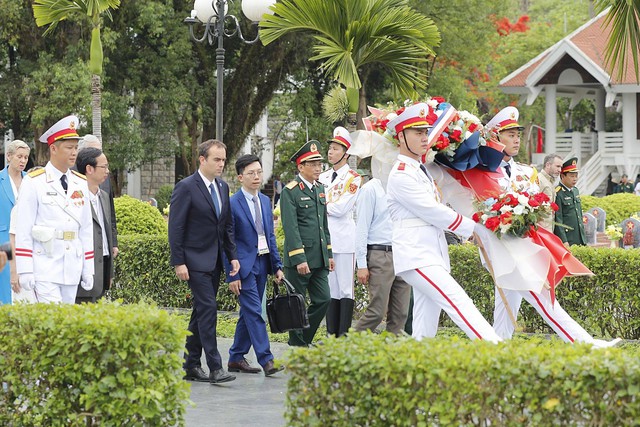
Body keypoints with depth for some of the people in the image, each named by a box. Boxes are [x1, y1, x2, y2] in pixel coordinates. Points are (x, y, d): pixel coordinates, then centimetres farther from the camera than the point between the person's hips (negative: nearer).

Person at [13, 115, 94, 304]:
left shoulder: (81, 183, 12)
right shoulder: (34, 182, -5)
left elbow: (86, 229, 14)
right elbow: (23, 229, -7)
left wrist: (88, 270, 11)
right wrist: (25, 270, -12)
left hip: (72, 268, 5)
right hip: (44, 268, -5)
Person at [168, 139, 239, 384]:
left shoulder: (223, 187, 11)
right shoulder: (186, 187, -11)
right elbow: (175, 228, -12)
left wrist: (232, 256, 8)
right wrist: (178, 263, -16)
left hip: (215, 261, 8)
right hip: (195, 260, -7)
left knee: (201, 312, 10)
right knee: (208, 309, -12)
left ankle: (191, 366, 17)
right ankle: (215, 368, -13)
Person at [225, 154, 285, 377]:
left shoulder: (265, 201, 11)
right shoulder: (232, 204, -10)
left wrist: (277, 266, 10)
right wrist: (231, 275, -13)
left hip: (262, 264, 7)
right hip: (244, 265, -7)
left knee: (248, 313, 11)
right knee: (254, 313, -11)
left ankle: (236, 358, 19)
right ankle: (266, 360, -13)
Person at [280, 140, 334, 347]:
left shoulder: (319, 189, 15)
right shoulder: (290, 191, -10)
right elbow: (290, 228, -16)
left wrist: (329, 253, 16)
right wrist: (299, 259, -20)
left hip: (319, 259, 7)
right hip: (299, 260, -7)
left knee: (323, 300, 4)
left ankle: (304, 340, 18)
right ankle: (298, 347, 10)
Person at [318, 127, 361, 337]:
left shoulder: (352, 178, -3)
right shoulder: (323, 177, 16)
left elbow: (341, 208, -12)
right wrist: (331, 207, -5)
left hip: (343, 239, -6)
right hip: (325, 238, 6)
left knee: (345, 288, -4)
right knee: (330, 287, 8)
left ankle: (344, 334, -4)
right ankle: (331, 333, 11)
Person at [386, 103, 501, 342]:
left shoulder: (420, 170, 18)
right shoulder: (401, 176, -11)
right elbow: (434, 212, -12)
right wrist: (471, 229, -3)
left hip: (433, 255, 10)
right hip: (416, 256, -10)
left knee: (425, 327, 6)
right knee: (458, 302, -21)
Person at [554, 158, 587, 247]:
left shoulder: (575, 190, 15)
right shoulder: (558, 194, -12)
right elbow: (558, 219, -15)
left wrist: (584, 239, 19)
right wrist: (563, 241, -18)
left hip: (580, 240, 8)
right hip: (567, 241, -8)